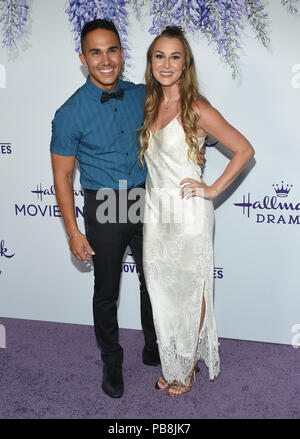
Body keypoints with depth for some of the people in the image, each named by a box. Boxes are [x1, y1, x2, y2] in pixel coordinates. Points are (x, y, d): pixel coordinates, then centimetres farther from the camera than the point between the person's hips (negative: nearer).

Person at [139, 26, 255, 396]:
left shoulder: (196, 109, -13)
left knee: (189, 290, 8)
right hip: (155, 211, 7)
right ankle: (171, 363, 33)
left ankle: (189, 364, 30)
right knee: (160, 289, 14)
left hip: (188, 212, -6)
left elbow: (244, 149, -12)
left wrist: (214, 189, -12)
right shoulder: (149, 106, 7)